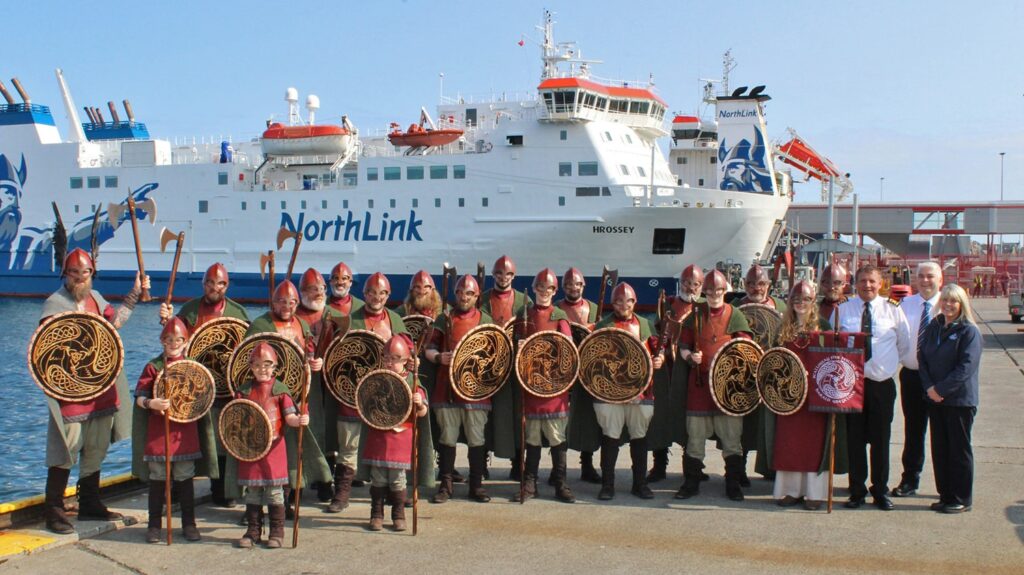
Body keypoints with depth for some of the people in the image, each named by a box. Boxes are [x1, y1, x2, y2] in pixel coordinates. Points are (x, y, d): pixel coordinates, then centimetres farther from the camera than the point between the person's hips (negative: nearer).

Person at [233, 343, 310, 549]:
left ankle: (276, 532, 11)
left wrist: (299, 420, -28)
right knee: (252, 490, 10)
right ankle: (253, 531, 21)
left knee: (274, 490, 2)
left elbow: (289, 417, -7)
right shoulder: (243, 391, 6)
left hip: (273, 446, -2)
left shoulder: (280, 390, -2)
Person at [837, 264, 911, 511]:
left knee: (881, 439, 6)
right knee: (855, 438, 6)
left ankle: (881, 491, 17)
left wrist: (890, 362, 6)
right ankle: (857, 490, 16)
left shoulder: (892, 309, 2)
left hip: (882, 383, 0)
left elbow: (905, 344, 12)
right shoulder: (843, 310, 1)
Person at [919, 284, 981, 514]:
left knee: (959, 450, 2)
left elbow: (967, 367, -16)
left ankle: (962, 499, 11)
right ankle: (946, 495, 20)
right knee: (939, 449, 10)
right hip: (935, 399, 6)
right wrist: (929, 388, -8)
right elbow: (922, 359, 7)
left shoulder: (969, 331, -9)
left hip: (960, 400, -5)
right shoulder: (932, 328, 9)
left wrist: (940, 389, -18)